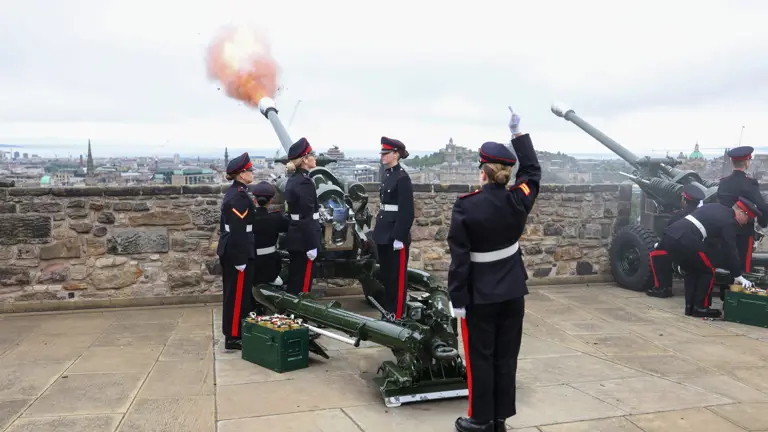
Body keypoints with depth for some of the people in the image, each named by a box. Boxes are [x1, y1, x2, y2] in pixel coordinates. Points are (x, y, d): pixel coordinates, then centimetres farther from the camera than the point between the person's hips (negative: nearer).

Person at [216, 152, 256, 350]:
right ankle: (233, 337, 4)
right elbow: (239, 231, -22)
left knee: (233, 293, 16)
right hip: (238, 252, -10)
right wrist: (241, 259, -22)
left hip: (228, 250, 10)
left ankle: (231, 333, 26)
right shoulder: (240, 196, -18)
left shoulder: (232, 193, 13)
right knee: (239, 294, -3)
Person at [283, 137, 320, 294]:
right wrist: (311, 245, -19)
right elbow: (307, 218, -21)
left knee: (294, 279, 16)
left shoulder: (292, 180, 12)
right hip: (303, 239, -9)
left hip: (294, 237, 9)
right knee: (303, 282, -1)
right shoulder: (305, 182, -17)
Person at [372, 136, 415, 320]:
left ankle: (397, 315, 10)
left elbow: (407, 211, -17)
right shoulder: (386, 174, 11)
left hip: (396, 233, -9)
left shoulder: (402, 177, -14)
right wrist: (378, 230, 16)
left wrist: (399, 237, -19)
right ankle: (387, 309, 28)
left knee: (397, 276, 1)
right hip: (384, 232, 9)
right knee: (385, 273, 16)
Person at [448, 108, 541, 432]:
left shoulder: (466, 206, -16)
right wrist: (517, 132, 19)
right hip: (512, 290, 4)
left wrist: (457, 298, -9)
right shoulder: (518, 200, -6)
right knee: (506, 356, 13)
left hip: (480, 294, -4)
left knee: (480, 358, 8)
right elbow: (533, 170, 15)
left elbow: (459, 257, -16)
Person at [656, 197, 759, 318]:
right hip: (685, 241, -8)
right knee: (708, 271, 10)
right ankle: (700, 308, 12)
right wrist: (738, 276, 9)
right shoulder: (729, 222, 2)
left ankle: (690, 307, 23)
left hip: (670, 236, 8)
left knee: (692, 270, 24)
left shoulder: (716, 208, 27)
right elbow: (729, 251, 2)